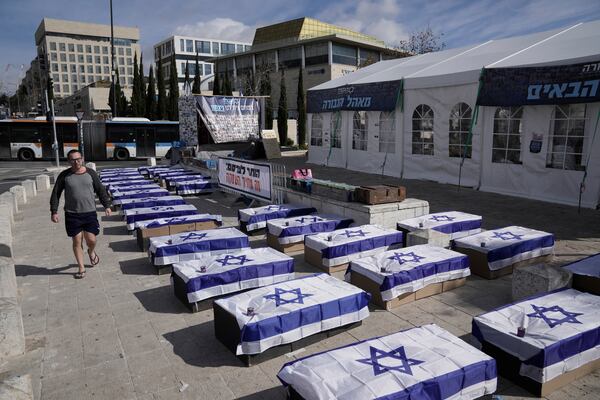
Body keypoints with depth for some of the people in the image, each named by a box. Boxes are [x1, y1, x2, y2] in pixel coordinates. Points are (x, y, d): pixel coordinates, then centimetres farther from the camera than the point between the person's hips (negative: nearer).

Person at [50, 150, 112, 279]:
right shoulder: (64, 175, -2)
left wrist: (107, 205, 3)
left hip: (90, 213, 0)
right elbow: (56, 194, 3)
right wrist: (54, 211, -2)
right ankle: (81, 268, 19)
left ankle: (91, 252, 37)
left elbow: (100, 190, 6)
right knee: (77, 241, 5)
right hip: (72, 214, 0)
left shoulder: (90, 173, 0)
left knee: (91, 240, 1)